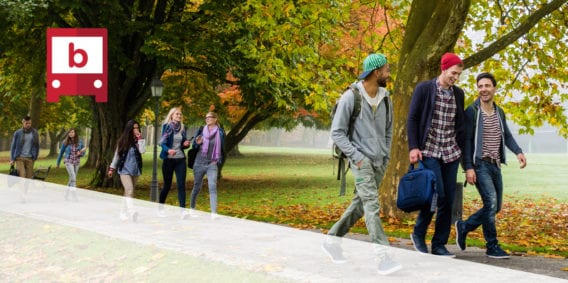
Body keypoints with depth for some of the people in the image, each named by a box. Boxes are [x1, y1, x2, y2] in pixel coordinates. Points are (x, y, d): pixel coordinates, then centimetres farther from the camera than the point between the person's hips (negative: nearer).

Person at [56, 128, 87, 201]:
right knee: (73, 178, -18)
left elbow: (83, 152, 9)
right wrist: (58, 163, 14)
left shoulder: (80, 142, 0)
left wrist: (80, 153, -15)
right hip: (68, 161, -3)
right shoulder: (65, 142, -4)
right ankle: (74, 196, -20)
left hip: (76, 162, 3)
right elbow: (61, 153, 7)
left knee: (72, 179, 12)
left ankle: (66, 194, 30)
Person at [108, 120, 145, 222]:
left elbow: (142, 151, -15)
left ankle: (123, 213, 17)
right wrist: (112, 168, 9)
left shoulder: (137, 141, 4)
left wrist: (139, 139, -13)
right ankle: (132, 212, -32)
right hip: (125, 170, -3)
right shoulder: (122, 141, 1)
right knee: (129, 191, -18)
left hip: (135, 170, 3)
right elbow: (117, 155, 8)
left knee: (128, 192, 8)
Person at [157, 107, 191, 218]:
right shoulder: (167, 127, -3)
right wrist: (168, 150, -29)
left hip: (180, 159, 3)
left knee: (181, 185, -7)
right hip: (168, 159, -3)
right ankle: (160, 208, 24)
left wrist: (186, 144, -5)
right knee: (167, 185, 5)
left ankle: (183, 210, -10)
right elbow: (162, 143, -9)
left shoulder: (182, 128, 10)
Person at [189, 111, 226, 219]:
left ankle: (214, 213, -18)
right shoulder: (201, 130, 3)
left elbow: (222, 149, 8)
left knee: (213, 187, -14)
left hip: (212, 165, -2)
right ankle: (192, 209, 28)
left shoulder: (220, 132, 0)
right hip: (199, 163, 2)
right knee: (197, 186, 11)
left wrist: (219, 161, -3)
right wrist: (197, 143, -12)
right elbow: (194, 145, 10)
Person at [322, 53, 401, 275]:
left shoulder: (385, 99, 8)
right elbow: (337, 132, -8)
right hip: (361, 160, -7)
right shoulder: (351, 97, -10)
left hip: (379, 162, 7)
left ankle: (331, 239, 26)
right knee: (372, 205, -16)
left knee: (360, 204, 11)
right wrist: (356, 156, -14)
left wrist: (386, 156, 11)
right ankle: (383, 257, -21)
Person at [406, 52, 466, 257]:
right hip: (429, 151, -5)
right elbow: (412, 119, -3)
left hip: (451, 153, 5)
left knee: (449, 200, 2)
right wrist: (413, 147, -11)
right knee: (437, 194, -15)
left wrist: (461, 150, 15)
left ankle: (439, 245, 11)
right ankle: (418, 233, 7)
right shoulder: (424, 89, -3)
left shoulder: (458, 94, 11)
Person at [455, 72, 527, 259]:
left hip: (495, 165, 7)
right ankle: (492, 247, -7)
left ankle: (464, 227, 27)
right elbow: (467, 141, -8)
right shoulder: (472, 112, -6)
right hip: (479, 165, -7)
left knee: (496, 207, 9)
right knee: (491, 202, -16)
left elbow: (506, 135, 19)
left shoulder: (499, 112, 13)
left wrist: (518, 152, 0)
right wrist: (468, 167, -15)